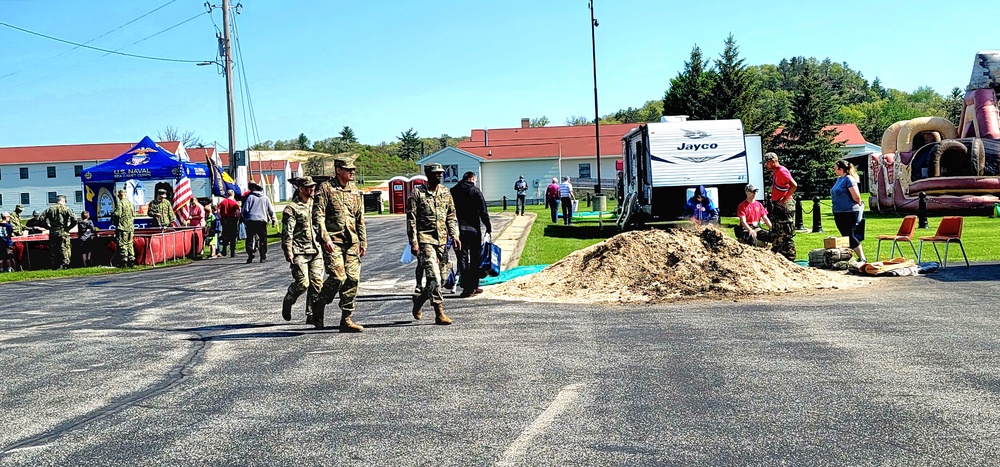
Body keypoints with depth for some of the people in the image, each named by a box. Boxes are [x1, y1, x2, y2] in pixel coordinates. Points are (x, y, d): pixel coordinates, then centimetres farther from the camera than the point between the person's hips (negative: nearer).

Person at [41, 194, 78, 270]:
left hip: (52, 233, 3)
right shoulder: (66, 208, -3)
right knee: (64, 250, 0)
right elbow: (74, 220, -13)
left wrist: (48, 227, 11)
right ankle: (63, 266, -6)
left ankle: (55, 267, 11)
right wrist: (69, 227, 0)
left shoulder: (50, 209, 7)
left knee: (53, 251, 10)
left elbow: (42, 218, 3)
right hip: (63, 232, -3)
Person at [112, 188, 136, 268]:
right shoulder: (131, 203, 10)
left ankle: (124, 261, -5)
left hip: (122, 227, -6)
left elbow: (117, 214, -15)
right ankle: (131, 260, 11)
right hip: (131, 227, 6)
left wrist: (112, 213, 4)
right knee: (130, 244, 11)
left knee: (122, 244, -3)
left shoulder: (120, 203, -11)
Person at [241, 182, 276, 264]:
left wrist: (243, 219, 12)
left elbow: (244, 210, 1)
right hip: (262, 221, 1)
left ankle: (250, 256, -10)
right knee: (263, 239, 7)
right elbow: (271, 210, 13)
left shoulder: (250, 197, 4)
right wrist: (273, 220, 22)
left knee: (250, 239, 1)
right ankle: (263, 257, 4)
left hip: (251, 221, -1)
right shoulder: (265, 198, 11)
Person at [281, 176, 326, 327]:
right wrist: (288, 252, -14)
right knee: (302, 282, -12)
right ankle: (287, 301, 18)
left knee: (317, 283, -3)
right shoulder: (291, 208, -3)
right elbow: (287, 233, -7)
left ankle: (314, 315, 5)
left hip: (316, 250, 5)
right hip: (299, 251, -5)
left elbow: (321, 226, 24)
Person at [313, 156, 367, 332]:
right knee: (338, 276, -16)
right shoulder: (326, 188, -2)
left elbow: (360, 218, 19)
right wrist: (325, 238, -16)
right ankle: (318, 305, 10)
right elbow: (319, 215, -8)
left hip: (352, 242, 6)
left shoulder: (355, 192, 15)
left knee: (352, 278, 1)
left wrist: (363, 241, 14)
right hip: (333, 241, -6)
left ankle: (346, 319, 7)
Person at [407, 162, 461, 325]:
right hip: (425, 240, -6)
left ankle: (419, 299, 32)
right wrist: (413, 242, -11)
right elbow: (411, 220, -5)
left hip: (442, 240, 6)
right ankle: (439, 314, -11)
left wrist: (455, 235, 4)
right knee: (433, 276, -15)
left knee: (441, 278, 9)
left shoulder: (446, 193, 12)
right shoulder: (417, 193, -4)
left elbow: (451, 216, 17)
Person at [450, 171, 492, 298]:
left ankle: (467, 287, -1)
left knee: (462, 259, 4)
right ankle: (473, 286, 10)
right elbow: (483, 212, -6)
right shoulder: (475, 191, -2)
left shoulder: (453, 191, 7)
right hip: (473, 229, -2)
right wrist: (489, 228, 1)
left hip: (458, 229, 2)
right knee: (475, 258, 8)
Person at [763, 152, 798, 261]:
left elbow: (794, 185, -24)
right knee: (778, 233, 16)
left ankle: (789, 258, -2)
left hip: (785, 206, -11)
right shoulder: (776, 172, 16)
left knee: (786, 234, -6)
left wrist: (784, 199, -21)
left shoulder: (782, 171, -14)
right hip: (778, 206, 11)